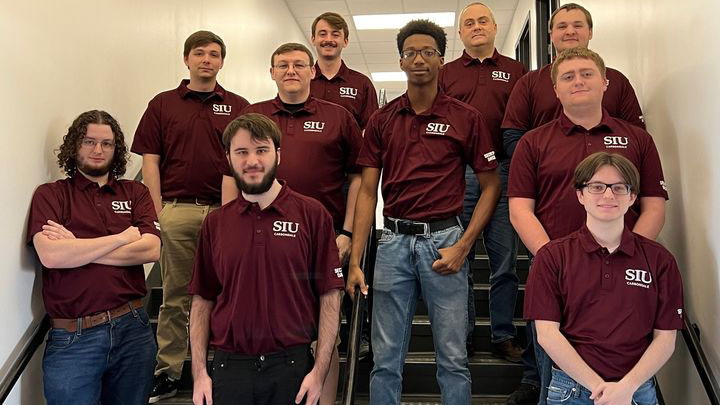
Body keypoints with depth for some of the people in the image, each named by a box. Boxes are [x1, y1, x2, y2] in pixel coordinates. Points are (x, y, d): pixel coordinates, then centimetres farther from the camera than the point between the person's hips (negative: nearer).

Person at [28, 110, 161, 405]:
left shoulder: (135, 193, 8)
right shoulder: (49, 195, 2)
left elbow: (151, 250, -8)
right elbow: (50, 255, -16)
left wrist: (77, 248, -11)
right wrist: (123, 237, -9)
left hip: (132, 327, 3)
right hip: (73, 337, -2)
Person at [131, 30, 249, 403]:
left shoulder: (238, 107, 9)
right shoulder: (163, 104, 9)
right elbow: (150, 160, 5)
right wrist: (157, 211, -3)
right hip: (177, 211, 0)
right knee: (175, 296, 6)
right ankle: (168, 372, 16)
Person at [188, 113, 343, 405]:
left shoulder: (312, 215, -4)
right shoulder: (215, 223, 5)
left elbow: (330, 296, -5)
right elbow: (202, 300, 7)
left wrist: (319, 371, -9)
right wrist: (199, 373, 1)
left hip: (291, 365, -2)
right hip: (228, 367, 2)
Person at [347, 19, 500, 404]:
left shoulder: (466, 118, 1)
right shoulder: (381, 120, 7)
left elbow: (490, 186, 3)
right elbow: (367, 191, 5)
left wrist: (463, 245, -8)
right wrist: (354, 261, -1)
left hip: (444, 239, -2)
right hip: (393, 241, 2)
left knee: (452, 357, 7)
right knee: (385, 358, 9)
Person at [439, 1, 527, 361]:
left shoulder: (516, 72, 14)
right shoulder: (445, 74, 16)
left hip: (504, 173, 0)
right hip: (457, 174, 1)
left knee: (504, 261, 3)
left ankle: (503, 336, 14)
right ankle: (462, 335, 14)